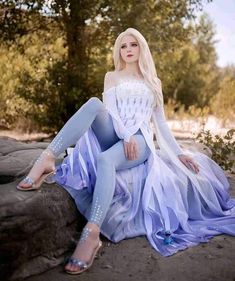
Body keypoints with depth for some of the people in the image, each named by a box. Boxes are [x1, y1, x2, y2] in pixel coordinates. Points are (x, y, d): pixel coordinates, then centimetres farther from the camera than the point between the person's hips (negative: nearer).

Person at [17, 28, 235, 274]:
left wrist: (179, 153, 9)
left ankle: (91, 234, -51)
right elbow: (108, 110, 3)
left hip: (141, 141, -1)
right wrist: (125, 136, -16)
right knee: (94, 104, -31)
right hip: (113, 136, 2)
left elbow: (161, 123, 19)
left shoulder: (153, 82, 22)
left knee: (105, 160, -38)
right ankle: (47, 159, -41)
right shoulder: (112, 77, 19)